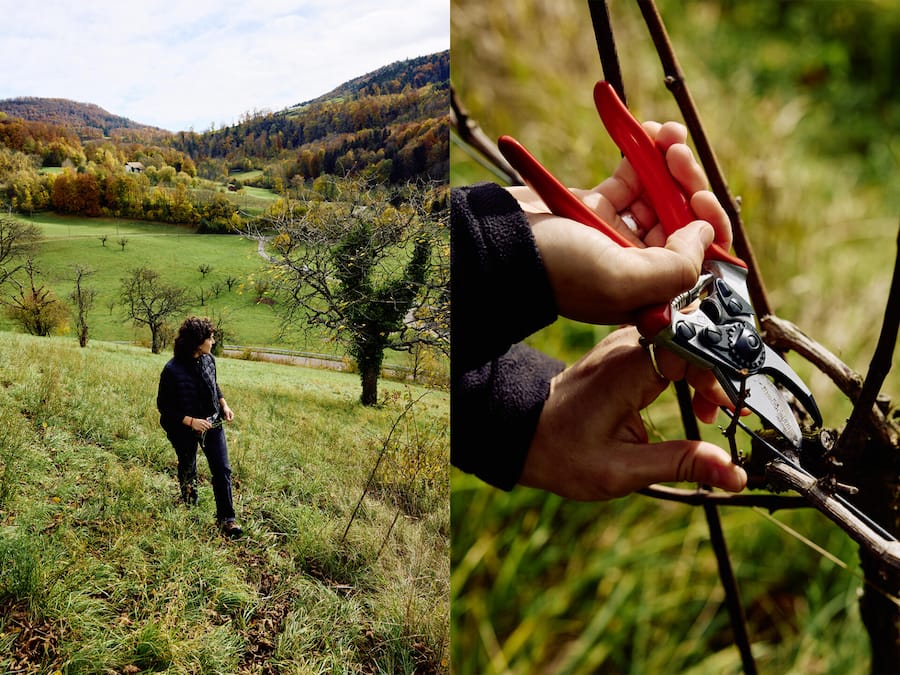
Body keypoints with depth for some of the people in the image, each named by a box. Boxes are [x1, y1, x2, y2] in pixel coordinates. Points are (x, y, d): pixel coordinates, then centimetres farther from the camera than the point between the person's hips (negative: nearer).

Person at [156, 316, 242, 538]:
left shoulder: (209, 360, -7)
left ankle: (226, 518, 4)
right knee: (187, 471, 20)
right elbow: (163, 406, -16)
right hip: (184, 429, -4)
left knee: (222, 470, -4)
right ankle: (189, 509, 46)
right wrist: (191, 421, -25)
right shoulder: (173, 370, -24)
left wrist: (224, 405, -2)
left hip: (212, 423, 4)